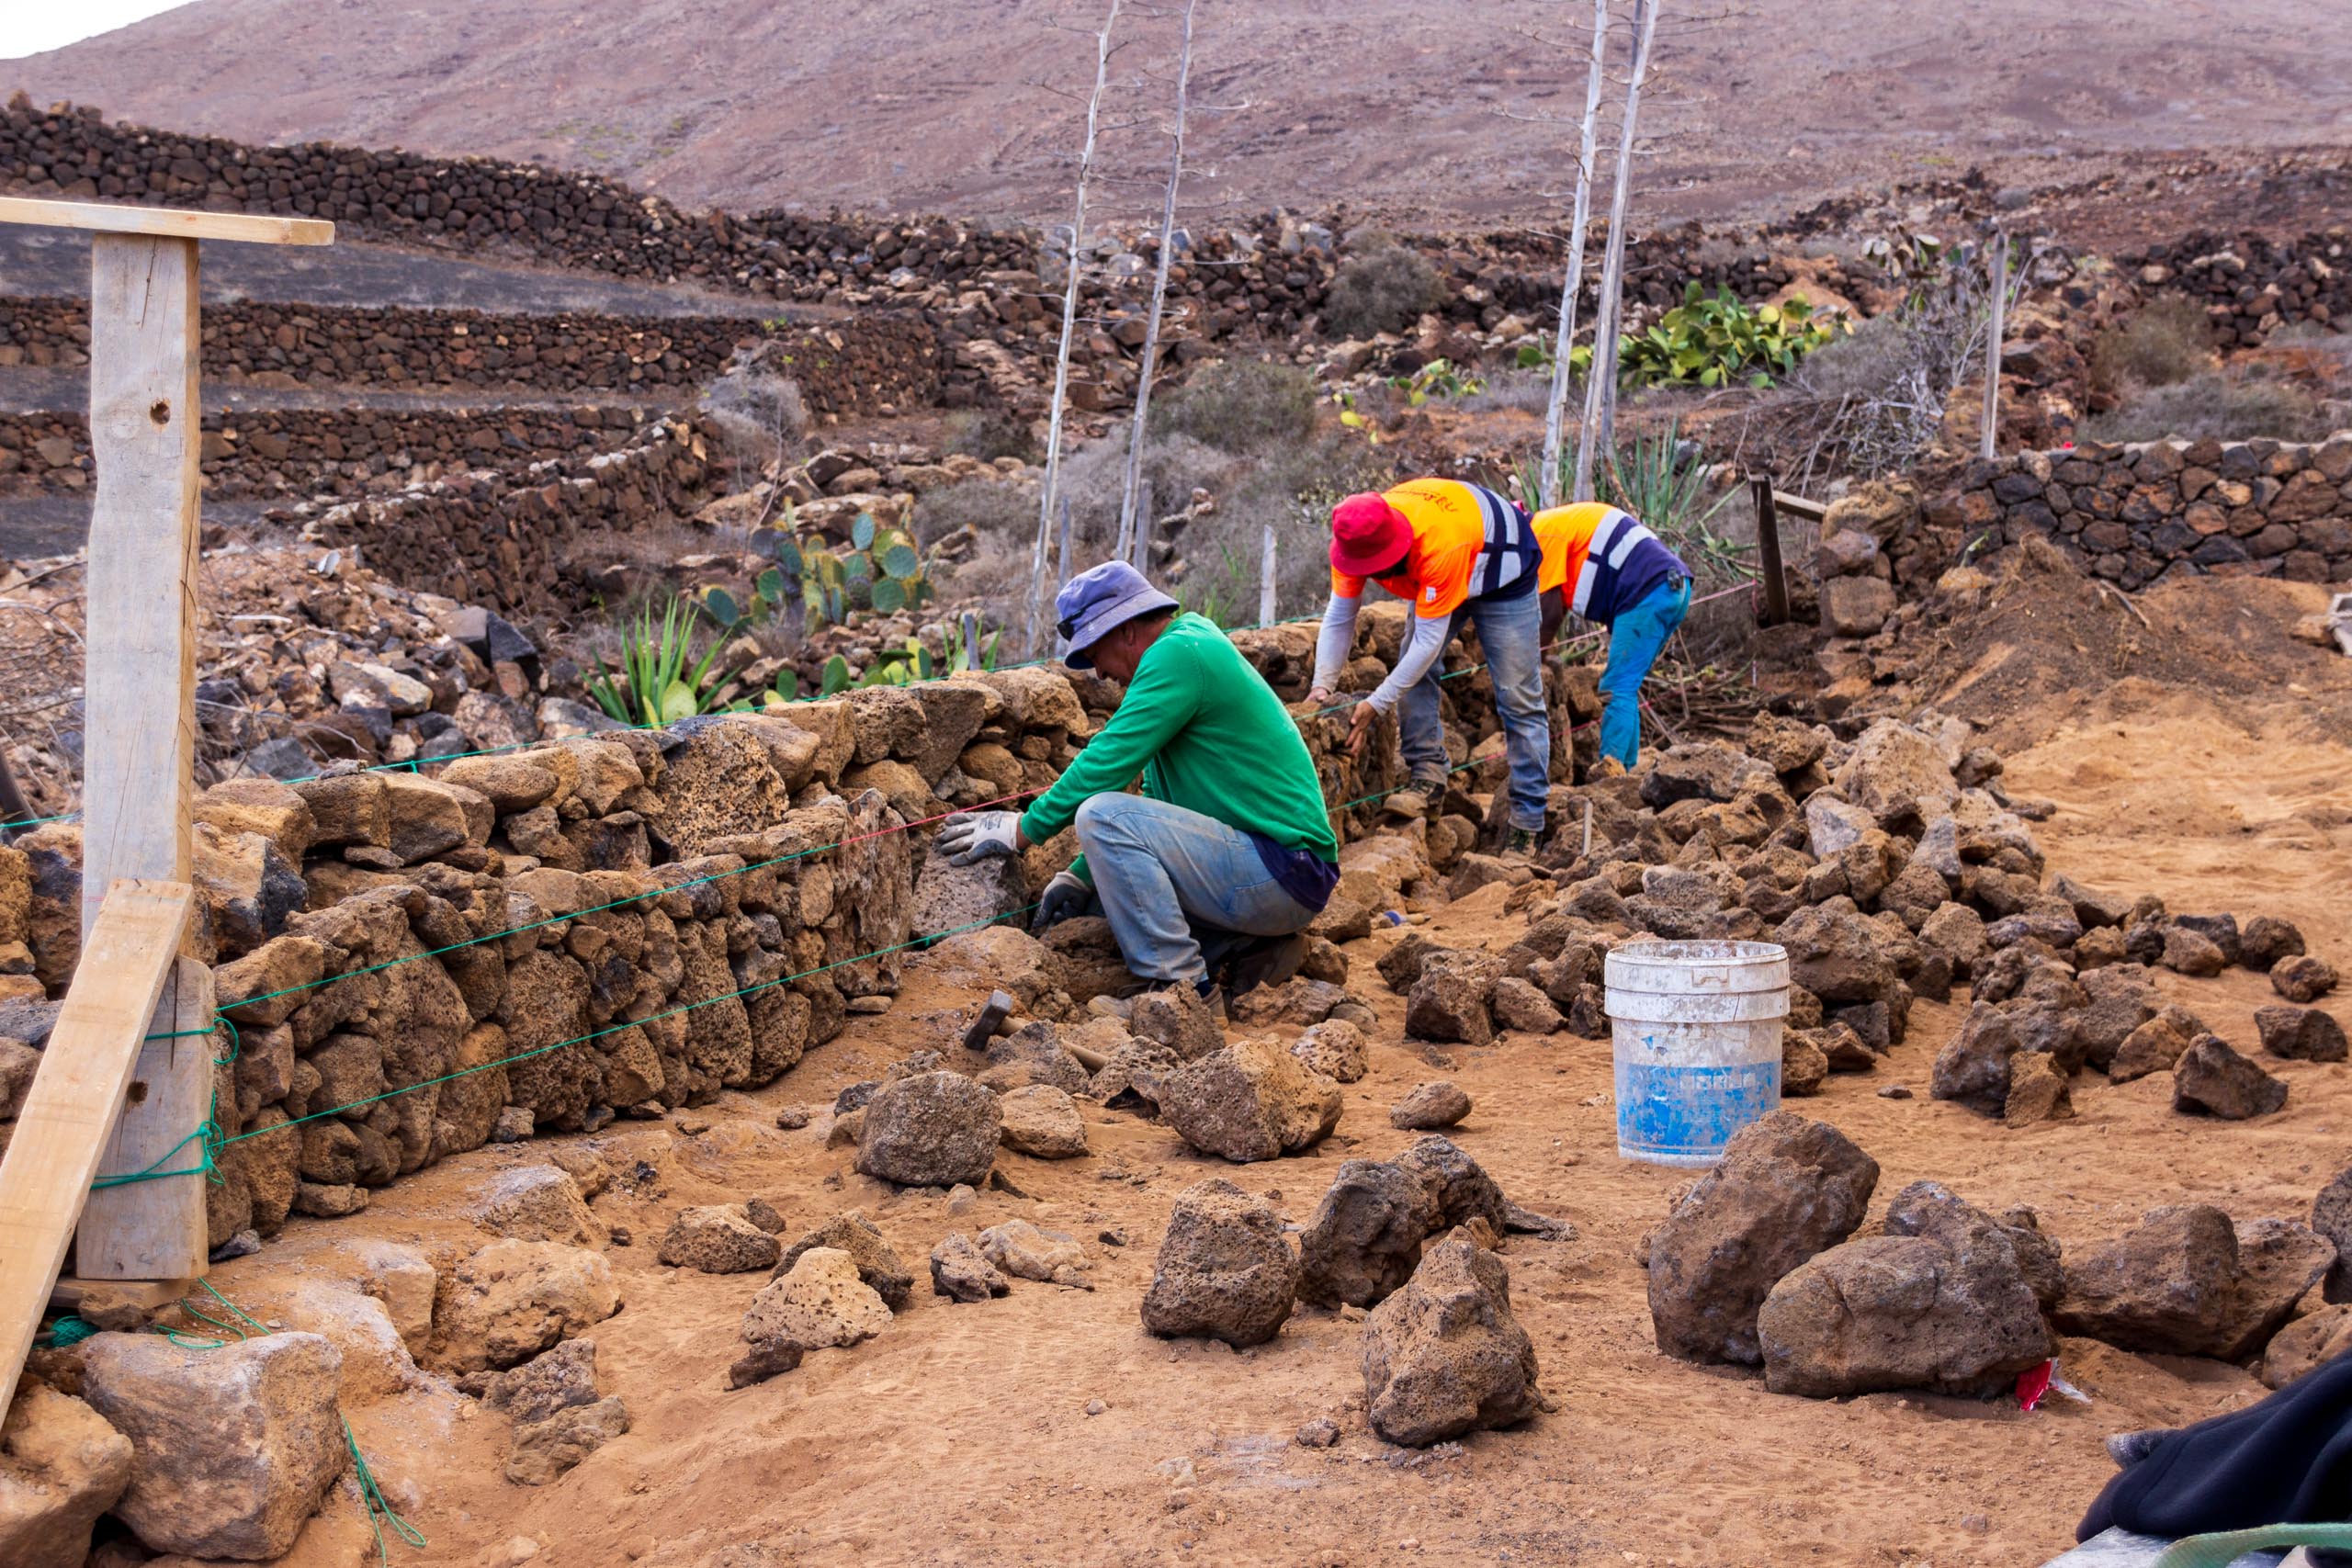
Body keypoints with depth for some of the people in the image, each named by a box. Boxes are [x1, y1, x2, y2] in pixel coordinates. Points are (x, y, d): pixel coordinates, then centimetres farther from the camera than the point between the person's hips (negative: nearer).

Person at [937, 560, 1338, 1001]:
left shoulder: (1177, 654, -13)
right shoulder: (1195, 648, 19)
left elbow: (1107, 763, -17)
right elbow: (1156, 798, 22)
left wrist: (1022, 830, -6)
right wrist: (1080, 875, 15)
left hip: (1286, 874, -11)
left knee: (1101, 815, -21)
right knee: (1108, 885, 18)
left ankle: (1183, 987, -17)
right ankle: (1250, 948, 8)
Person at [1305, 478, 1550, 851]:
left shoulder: (1439, 547, -45)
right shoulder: (1356, 540, -26)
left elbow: (1429, 640, -40)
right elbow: (1339, 617, -16)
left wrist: (1376, 704, -37)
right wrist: (1322, 685, -27)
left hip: (1502, 573, -6)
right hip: (1435, 578, 6)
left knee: (1518, 698, -7)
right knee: (1411, 668, -14)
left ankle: (1527, 823, -4)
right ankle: (1428, 774, -6)